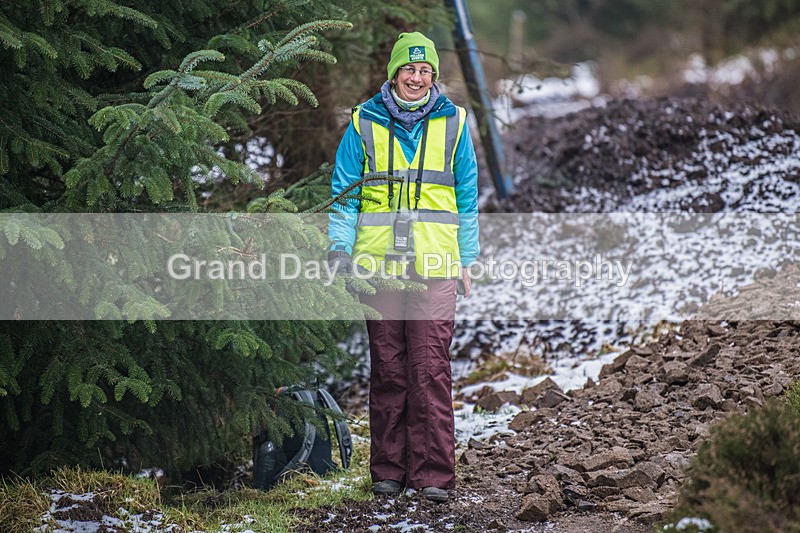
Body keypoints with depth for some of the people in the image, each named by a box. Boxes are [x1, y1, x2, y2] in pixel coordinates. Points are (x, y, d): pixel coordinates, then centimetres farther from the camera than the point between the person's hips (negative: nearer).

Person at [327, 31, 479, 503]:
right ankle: (389, 470, 10)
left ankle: (434, 474, -6)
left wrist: (467, 260, 9)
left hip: (434, 264, -1)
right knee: (387, 367, 3)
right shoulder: (365, 124, 7)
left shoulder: (452, 124, 9)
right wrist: (339, 250, -1)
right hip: (378, 262, 1)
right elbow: (344, 194, 10)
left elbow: (467, 198, 13)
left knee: (431, 367, -8)